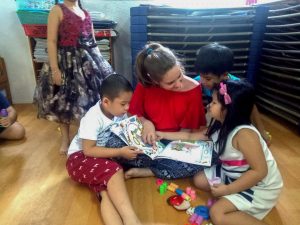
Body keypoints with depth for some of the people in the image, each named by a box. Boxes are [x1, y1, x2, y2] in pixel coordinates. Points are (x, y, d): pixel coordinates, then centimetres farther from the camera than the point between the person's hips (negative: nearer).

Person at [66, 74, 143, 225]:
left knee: (107, 192, -28)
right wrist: (120, 152, -27)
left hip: (104, 155, 5)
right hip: (81, 157, -5)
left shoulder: (119, 112, -5)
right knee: (114, 171, -36)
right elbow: (89, 150, -24)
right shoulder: (93, 118, -24)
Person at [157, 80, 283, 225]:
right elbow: (191, 136, 5)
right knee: (199, 180, 7)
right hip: (233, 175, 9)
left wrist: (228, 190, -27)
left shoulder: (244, 133, -32)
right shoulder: (219, 126, -6)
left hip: (259, 187, -8)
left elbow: (260, 171, -30)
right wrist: (164, 135, 5)